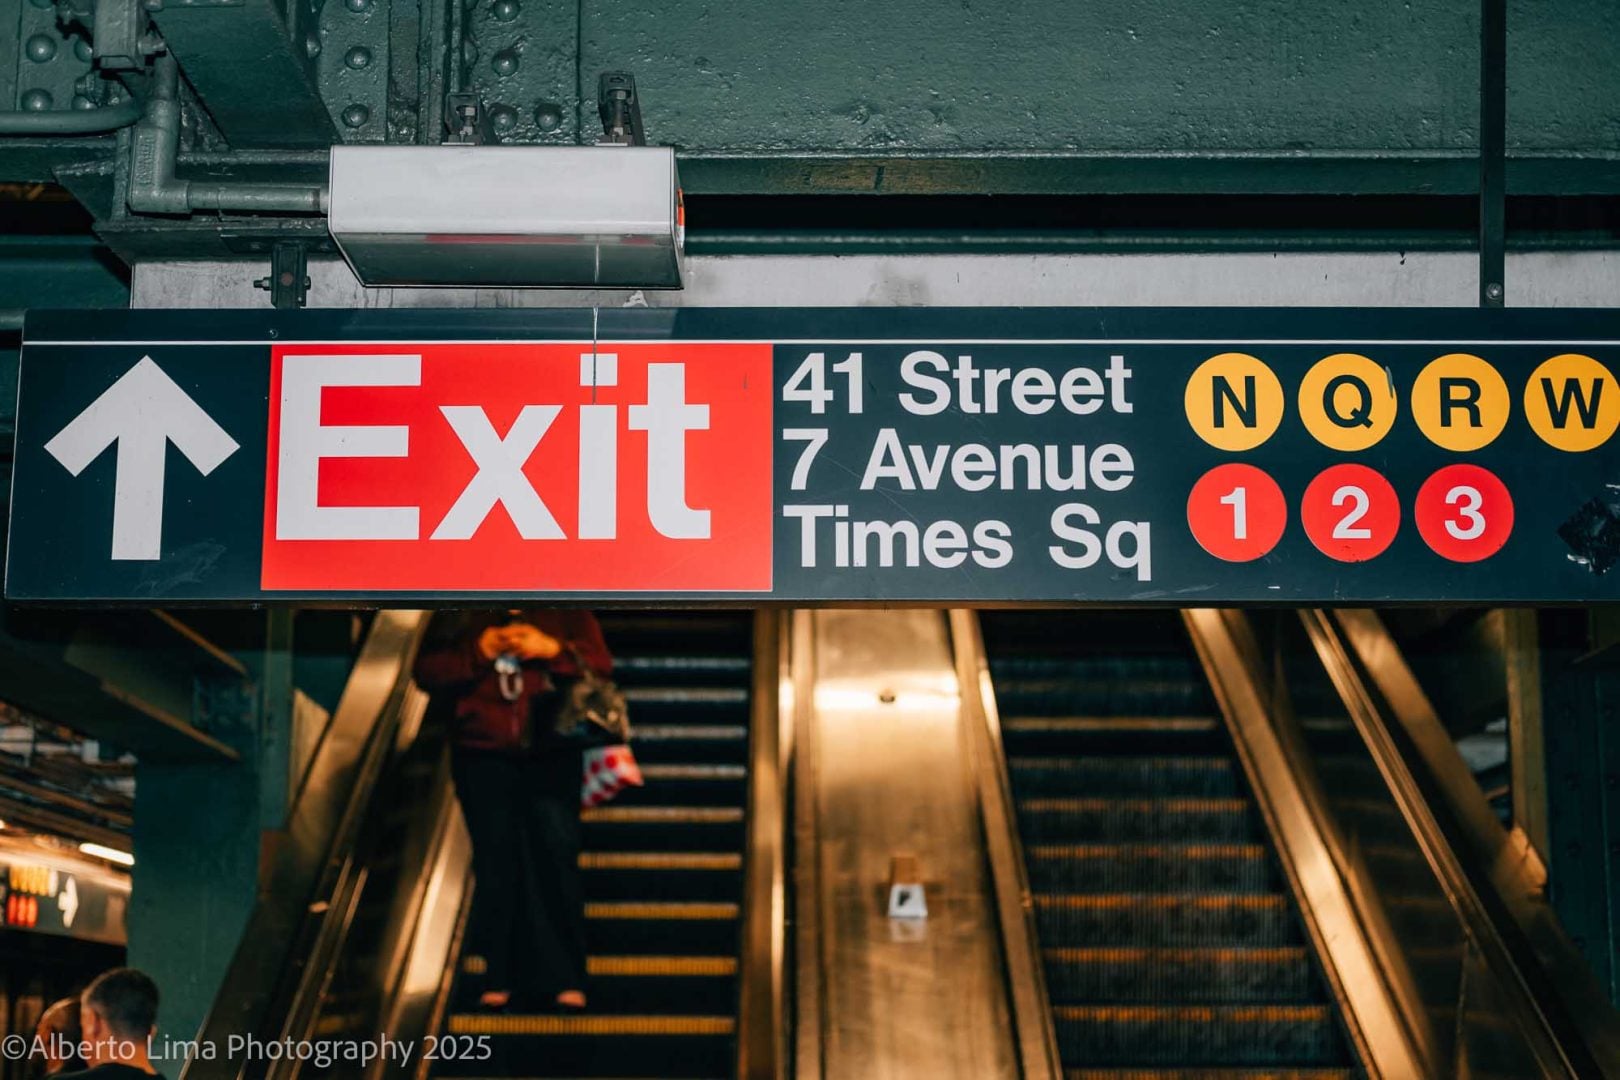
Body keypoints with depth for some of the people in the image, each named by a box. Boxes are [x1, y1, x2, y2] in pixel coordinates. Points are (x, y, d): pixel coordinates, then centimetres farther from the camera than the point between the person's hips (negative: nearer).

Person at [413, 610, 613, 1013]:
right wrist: (477, 654, -11)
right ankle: (499, 976, 12)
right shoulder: (459, 616, 8)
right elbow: (427, 671, 3)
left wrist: (553, 649, -12)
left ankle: (563, 978, 1)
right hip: (483, 757, 1)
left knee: (557, 855, -6)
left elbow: (601, 662, 2)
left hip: (552, 756, -1)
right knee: (495, 862, 2)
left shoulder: (567, 612, 7)